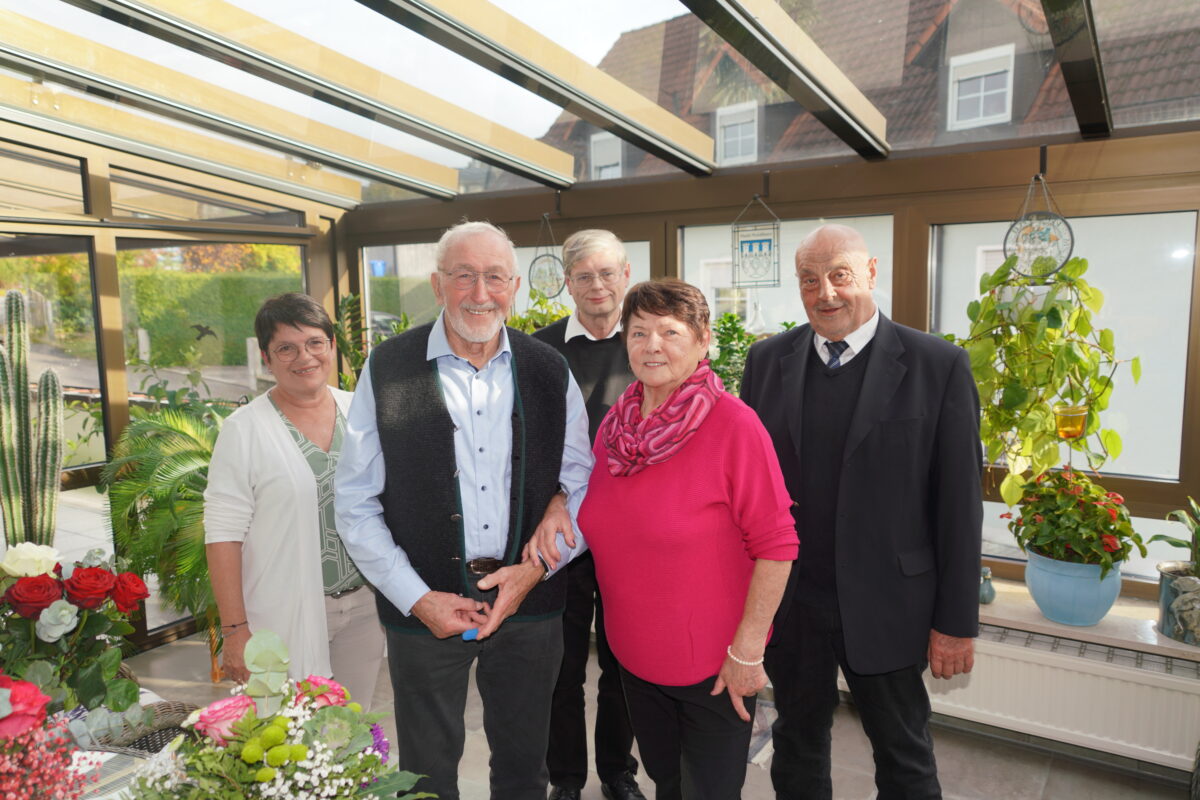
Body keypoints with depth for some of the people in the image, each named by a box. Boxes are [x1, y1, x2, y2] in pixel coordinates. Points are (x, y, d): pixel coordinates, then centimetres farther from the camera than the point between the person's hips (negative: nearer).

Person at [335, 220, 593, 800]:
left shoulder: (549, 371, 0)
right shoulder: (386, 370, -7)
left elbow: (581, 480, 4)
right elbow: (356, 504, -5)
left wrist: (536, 568, -9)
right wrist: (418, 599, -10)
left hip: (530, 603, 2)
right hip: (424, 609, -1)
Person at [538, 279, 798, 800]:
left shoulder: (734, 425, -19)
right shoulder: (614, 424, -1)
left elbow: (776, 545, -17)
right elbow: (599, 511, 16)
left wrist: (747, 650, -16)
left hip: (715, 666, -5)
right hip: (634, 654, 5)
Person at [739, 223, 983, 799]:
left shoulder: (939, 366, -9)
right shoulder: (768, 360, 0)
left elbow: (959, 499, -8)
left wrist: (958, 621, -6)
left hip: (884, 607, -2)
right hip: (787, 600, 3)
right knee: (797, 743, 21)